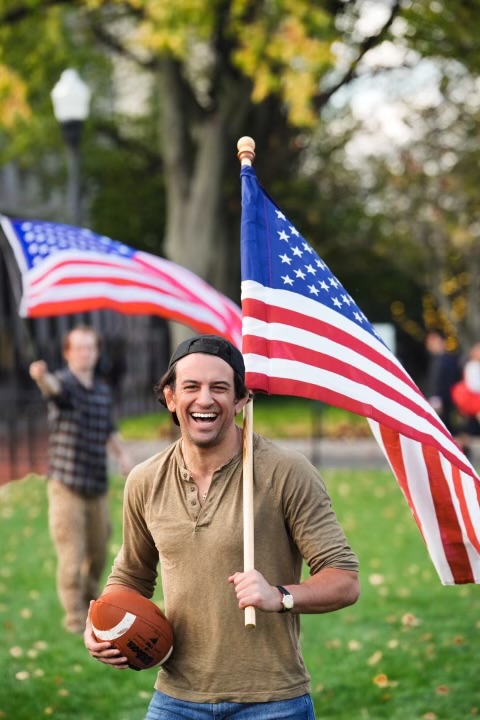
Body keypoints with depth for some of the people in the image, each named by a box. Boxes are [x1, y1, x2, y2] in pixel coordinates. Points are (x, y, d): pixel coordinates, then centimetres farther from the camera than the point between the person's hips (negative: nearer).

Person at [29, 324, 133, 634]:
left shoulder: (104, 390, 9)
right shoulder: (64, 383, -10)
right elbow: (53, 386, -36)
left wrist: (123, 453, 5)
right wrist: (41, 376, -60)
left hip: (98, 487, 6)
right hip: (67, 486, -6)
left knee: (98, 554, 16)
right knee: (72, 556, -6)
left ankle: (91, 603, 37)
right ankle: (76, 619, 7)